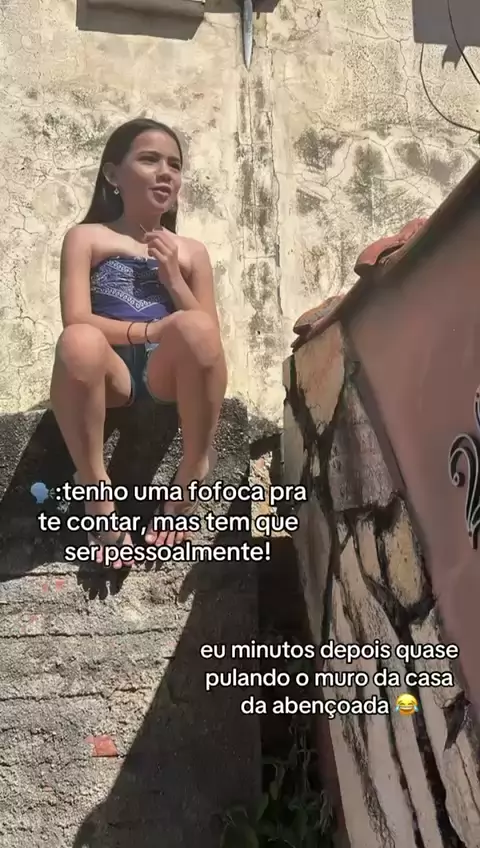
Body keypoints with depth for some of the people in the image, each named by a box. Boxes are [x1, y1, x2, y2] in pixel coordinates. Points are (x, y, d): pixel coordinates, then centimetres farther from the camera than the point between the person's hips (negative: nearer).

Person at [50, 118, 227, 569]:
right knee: (79, 341, -37)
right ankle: (97, 491, -22)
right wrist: (152, 330, -15)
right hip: (111, 373, -1)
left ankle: (191, 478, -18)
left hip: (168, 372, 2)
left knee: (195, 329, -33)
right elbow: (76, 321, -4)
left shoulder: (191, 251, 18)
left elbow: (211, 337, 10)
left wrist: (173, 278, 0)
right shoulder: (86, 237, 12)